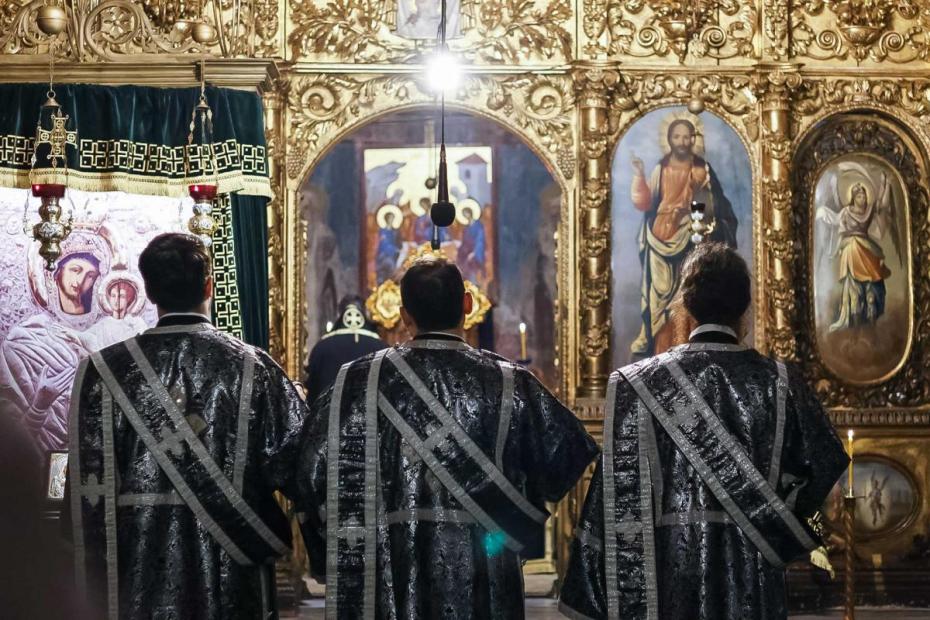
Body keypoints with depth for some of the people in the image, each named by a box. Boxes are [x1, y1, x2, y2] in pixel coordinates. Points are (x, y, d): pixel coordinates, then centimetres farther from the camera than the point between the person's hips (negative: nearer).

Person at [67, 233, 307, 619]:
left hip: (141, 576, 1)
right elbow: (293, 464, -6)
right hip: (232, 580, -1)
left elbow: (89, 484, -5)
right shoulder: (253, 367, -6)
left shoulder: (105, 371, -5)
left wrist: (98, 586, 3)